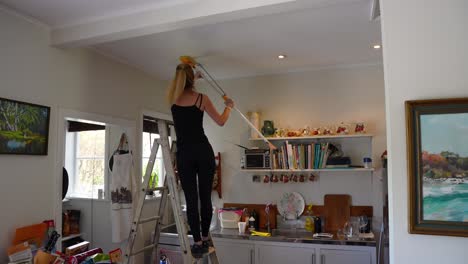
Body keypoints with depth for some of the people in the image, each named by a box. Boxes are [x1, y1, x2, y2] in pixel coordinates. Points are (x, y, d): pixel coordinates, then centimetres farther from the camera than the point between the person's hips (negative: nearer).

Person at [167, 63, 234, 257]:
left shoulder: (172, 99, 5)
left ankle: (198, 243, 6)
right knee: (205, 196, 9)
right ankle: (205, 239, 20)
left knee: (191, 199, 4)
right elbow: (221, 122, 6)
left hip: (184, 154, 1)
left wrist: (195, 78, 45)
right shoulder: (201, 98, -3)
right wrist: (228, 106, 24)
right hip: (203, 152, -1)